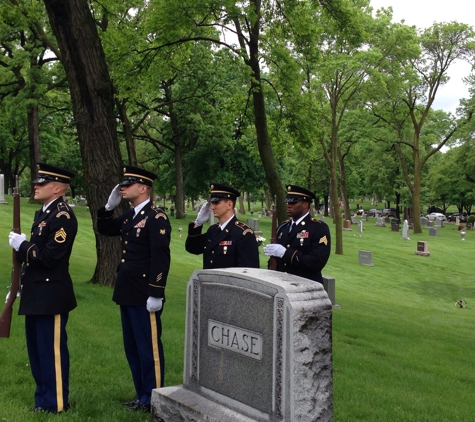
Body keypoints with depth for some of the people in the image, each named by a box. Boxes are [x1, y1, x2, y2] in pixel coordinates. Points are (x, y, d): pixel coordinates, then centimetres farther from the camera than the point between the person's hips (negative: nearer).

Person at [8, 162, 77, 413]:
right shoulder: (43, 213, 14)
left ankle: (56, 403, 12)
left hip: (51, 295, -10)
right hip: (37, 294, 10)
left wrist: (21, 245, -13)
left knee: (52, 349, 0)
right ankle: (44, 397, 31)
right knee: (36, 348, 18)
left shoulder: (63, 216, -16)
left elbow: (49, 256, -24)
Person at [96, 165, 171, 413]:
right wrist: (109, 206, 8)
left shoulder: (156, 218, -15)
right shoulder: (129, 216, 13)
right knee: (132, 347, 16)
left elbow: (161, 258, -20)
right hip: (127, 293, 10)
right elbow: (104, 230, 25)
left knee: (149, 347, 1)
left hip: (145, 296, -10)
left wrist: (156, 294, -23)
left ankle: (153, 400, 13)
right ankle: (142, 395, 27)